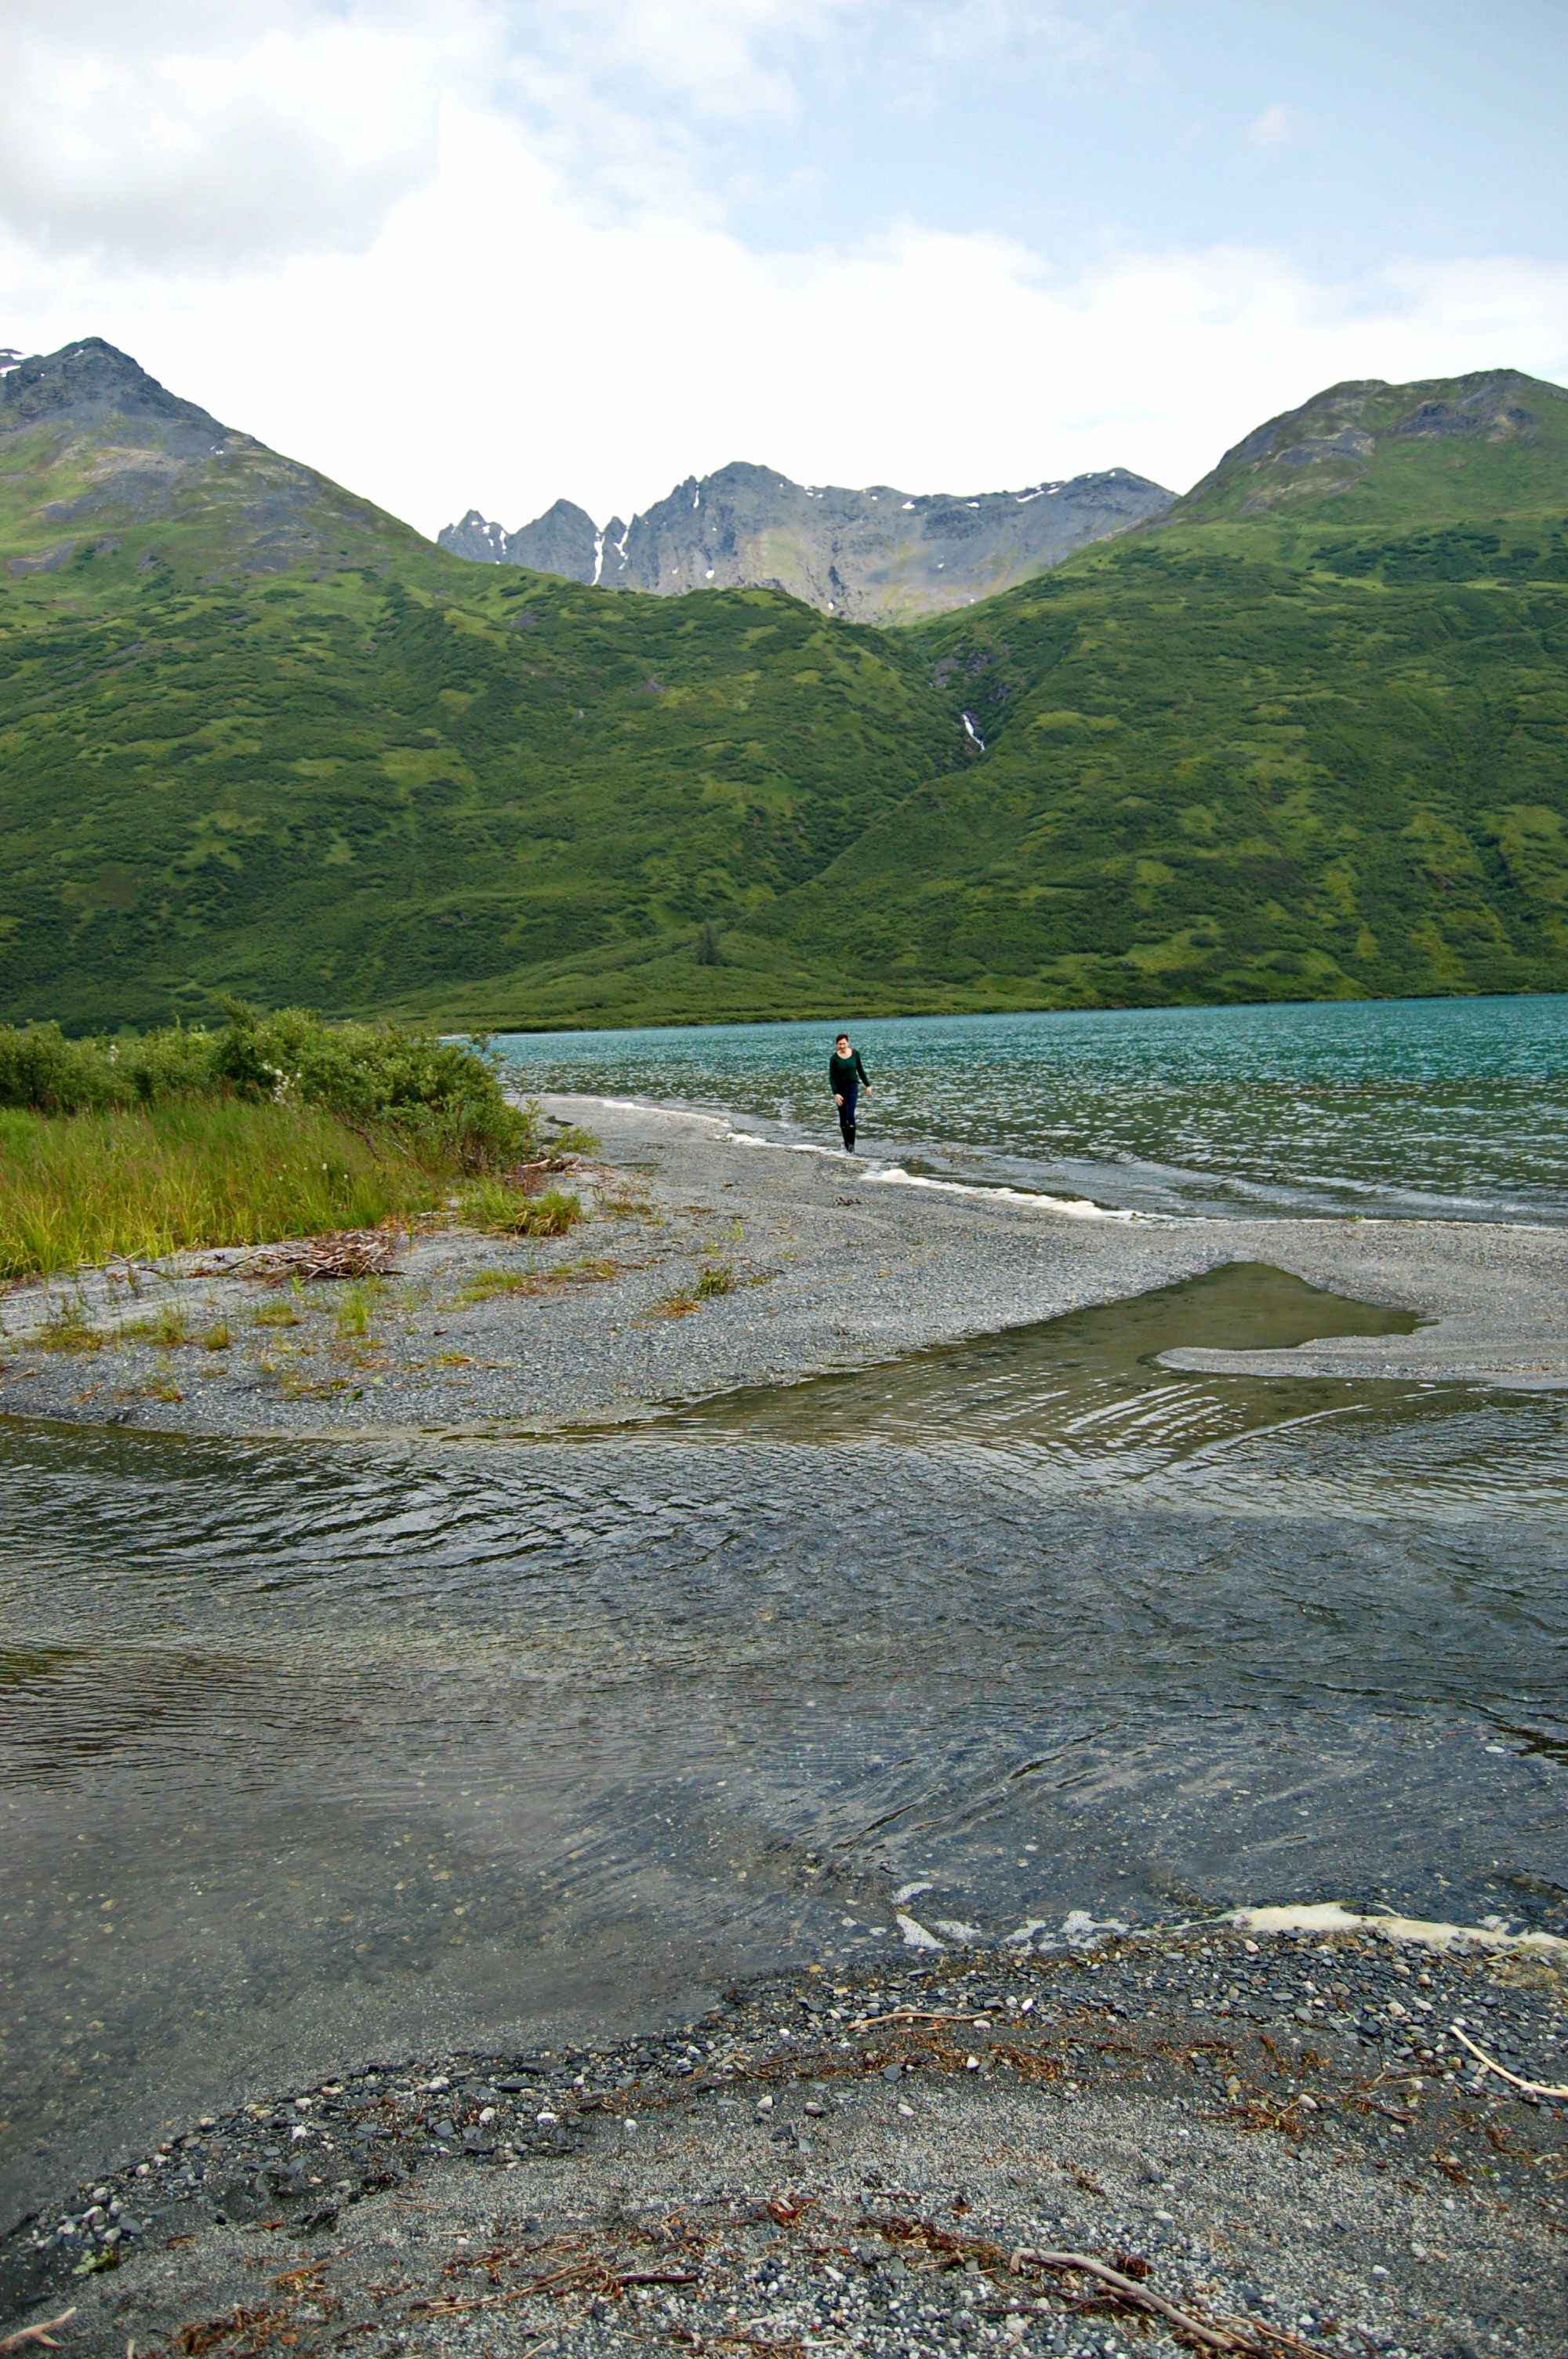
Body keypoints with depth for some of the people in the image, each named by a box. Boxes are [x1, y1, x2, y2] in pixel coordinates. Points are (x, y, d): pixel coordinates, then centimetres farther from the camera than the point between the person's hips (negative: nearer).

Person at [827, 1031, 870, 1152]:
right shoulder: (834, 1058, -11)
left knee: (850, 1116, -12)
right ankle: (846, 1142, 19)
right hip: (840, 1088, 0)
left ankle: (852, 1143, -8)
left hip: (852, 1087, 0)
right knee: (843, 1117, 6)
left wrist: (867, 1084, 11)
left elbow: (860, 1070, 7)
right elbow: (831, 1077, -9)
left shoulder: (855, 1053, -5)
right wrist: (835, 1094, -17)